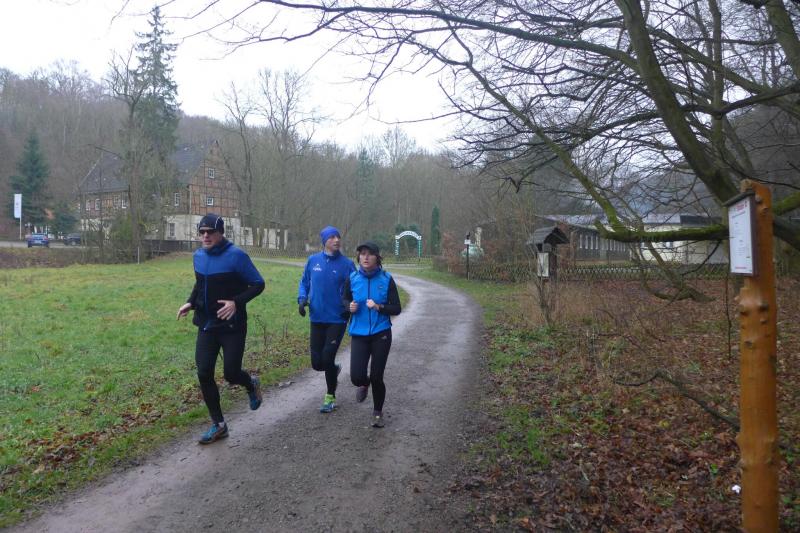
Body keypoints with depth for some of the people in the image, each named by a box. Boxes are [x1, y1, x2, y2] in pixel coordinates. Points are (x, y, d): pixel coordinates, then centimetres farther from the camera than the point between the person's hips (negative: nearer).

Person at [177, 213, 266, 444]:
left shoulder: (236, 256, -15)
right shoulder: (199, 256, 5)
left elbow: (258, 284, -11)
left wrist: (236, 302, -24)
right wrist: (190, 302, 3)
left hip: (232, 327, -5)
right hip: (206, 326, 6)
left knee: (231, 374, -4)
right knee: (204, 374, 1)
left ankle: (251, 384, 35)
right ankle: (218, 425, 17)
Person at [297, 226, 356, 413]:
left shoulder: (347, 264, -6)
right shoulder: (313, 260, 1)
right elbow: (304, 282, 13)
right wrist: (302, 299, -5)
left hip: (337, 320, -3)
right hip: (317, 319, 3)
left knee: (327, 358, -6)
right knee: (317, 363, 4)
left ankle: (330, 398, 16)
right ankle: (335, 369, 40)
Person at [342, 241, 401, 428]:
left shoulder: (386, 279, -7)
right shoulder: (352, 279, -2)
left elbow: (396, 308, -3)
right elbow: (345, 299, 15)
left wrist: (379, 307, -20)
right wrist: (350, 306, -7)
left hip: (381, 334, -1)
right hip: (359, 334, 1)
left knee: (377, 377, 2)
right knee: (356, 377, -8)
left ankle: (378, 412, 30)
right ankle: (364, 383, 32)